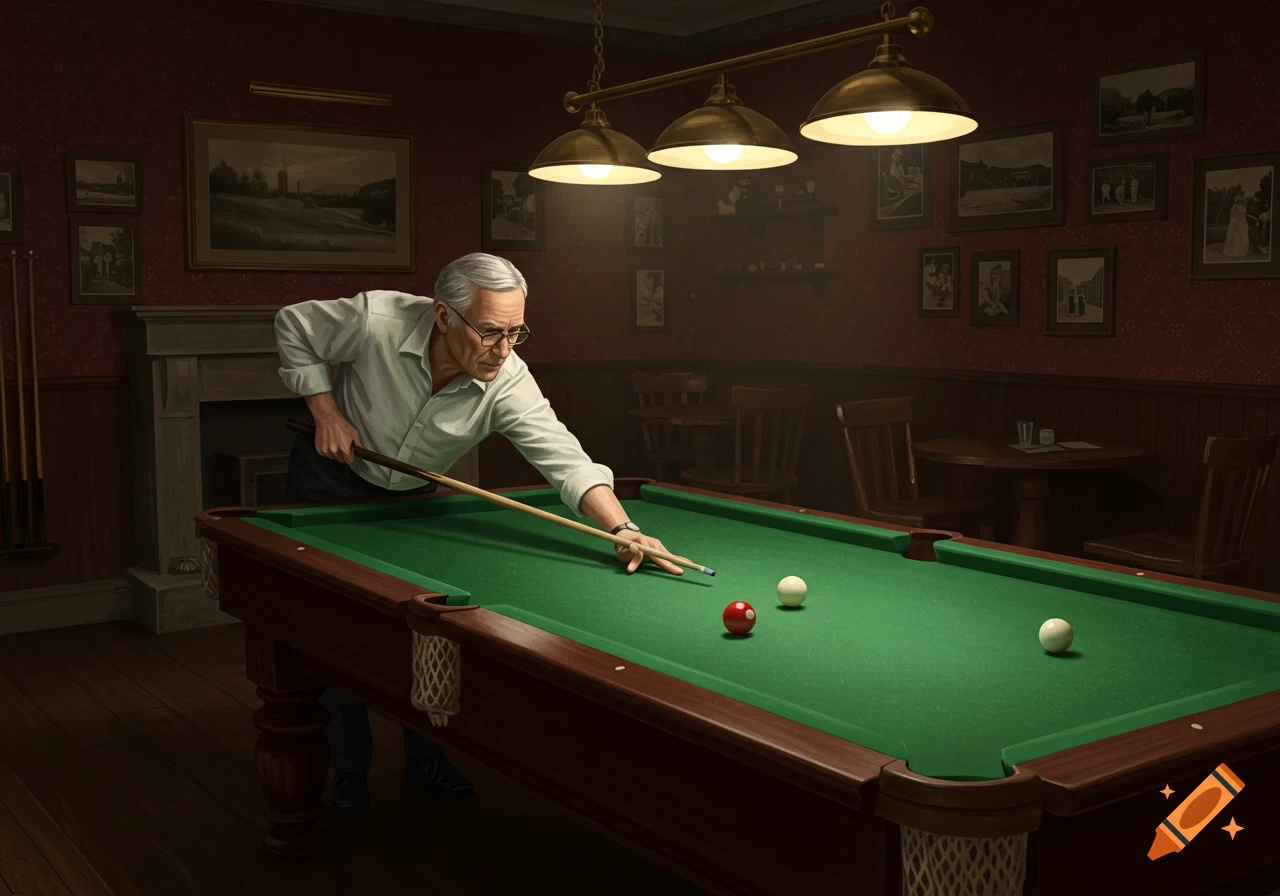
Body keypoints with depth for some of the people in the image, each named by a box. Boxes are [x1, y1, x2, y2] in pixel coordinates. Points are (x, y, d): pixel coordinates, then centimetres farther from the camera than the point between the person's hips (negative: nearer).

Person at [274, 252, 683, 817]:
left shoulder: (508, 384, -30)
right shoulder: (376, 320, -33)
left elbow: (567, 459, -38)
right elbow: (292, 326, -15)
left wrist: (622, 528, -53)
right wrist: (325, 409, -21)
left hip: (416, 494, 2)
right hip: (332, 480, -2)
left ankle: (426, 759, 19)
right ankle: (348, 771, 13)